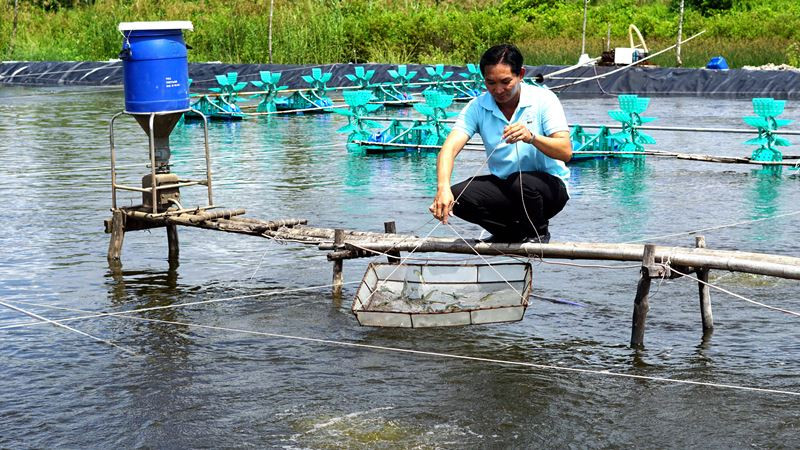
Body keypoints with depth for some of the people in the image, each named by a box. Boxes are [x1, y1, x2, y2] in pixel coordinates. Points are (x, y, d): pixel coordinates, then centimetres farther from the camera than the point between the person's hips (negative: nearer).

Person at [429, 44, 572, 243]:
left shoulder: (543, 99, -13)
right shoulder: (477, 107, -6)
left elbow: (566, 151, -22)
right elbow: (450, 148, -20)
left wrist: (532, 137, -42)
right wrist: (443, 187, -40)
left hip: (549, 185, -3)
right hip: (503, 186, 3)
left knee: (520, 182, -36)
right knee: (456, 196, -22)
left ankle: (537, 233, -2)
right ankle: (512, 232, 4)